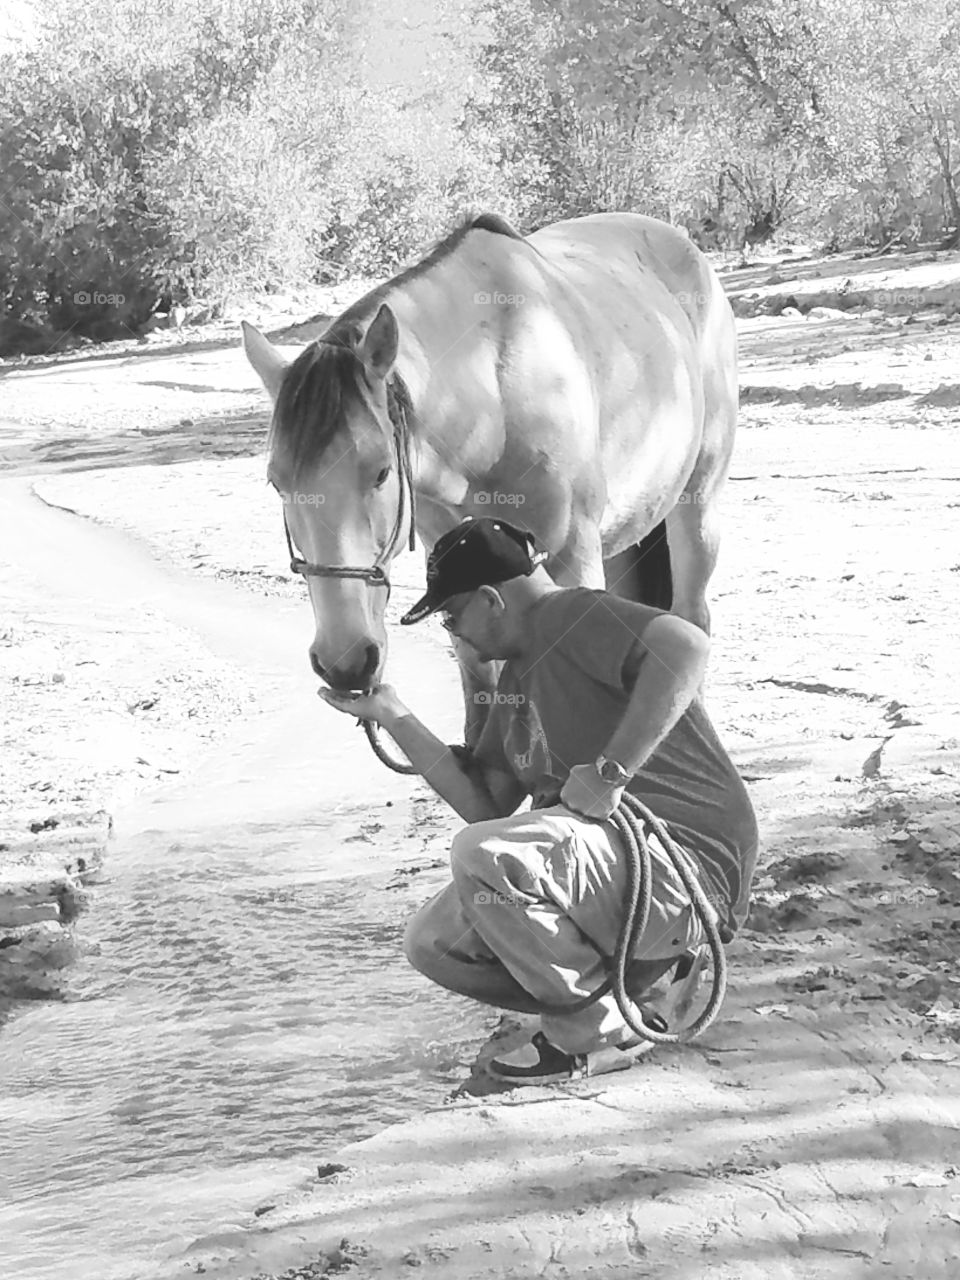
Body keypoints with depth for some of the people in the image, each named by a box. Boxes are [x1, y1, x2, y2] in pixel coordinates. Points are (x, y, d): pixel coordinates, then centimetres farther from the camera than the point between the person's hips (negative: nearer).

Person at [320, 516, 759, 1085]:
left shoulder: (574, 616, -11)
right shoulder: (517, 673, 19)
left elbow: (686, 645, -32)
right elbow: (486, 806, 15)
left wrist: (609, 772, -30)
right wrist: (393, 715, 13)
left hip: (686, 863, -10)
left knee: (484, 857, -28)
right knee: (434, 943, 3)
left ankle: (601, 1031, -10)